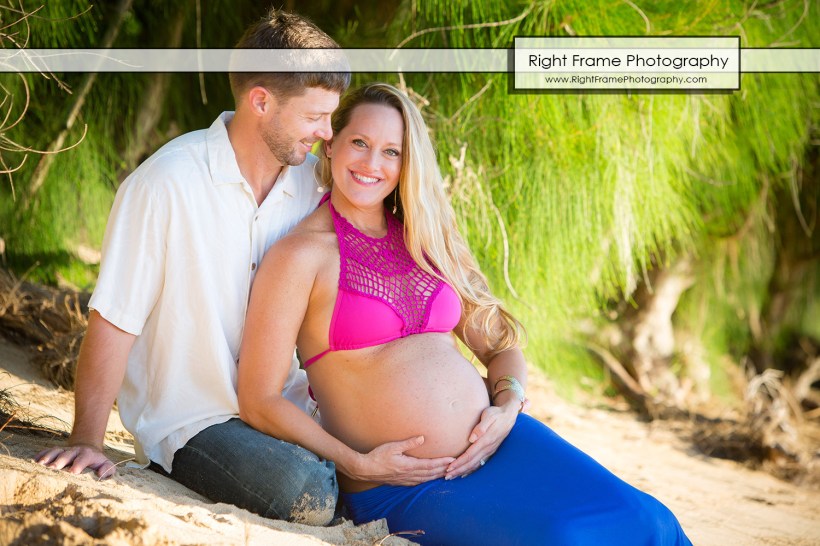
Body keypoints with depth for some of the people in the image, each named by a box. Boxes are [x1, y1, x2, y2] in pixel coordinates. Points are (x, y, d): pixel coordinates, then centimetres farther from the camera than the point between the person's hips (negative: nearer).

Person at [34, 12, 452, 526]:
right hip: (189, 421, -5)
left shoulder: (313, 182, 2)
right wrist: (87, 442, -15)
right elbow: (114, 322, -13)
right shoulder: (166, 185, -17)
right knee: (307, 497, -29)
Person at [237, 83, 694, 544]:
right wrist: (357, 464, -16)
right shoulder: (302, 254, -4)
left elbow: (500, 345, 19)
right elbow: (259, 401, -7)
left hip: (496, 444, 5)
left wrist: (508, 407, -2)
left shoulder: (423, 239, 15)